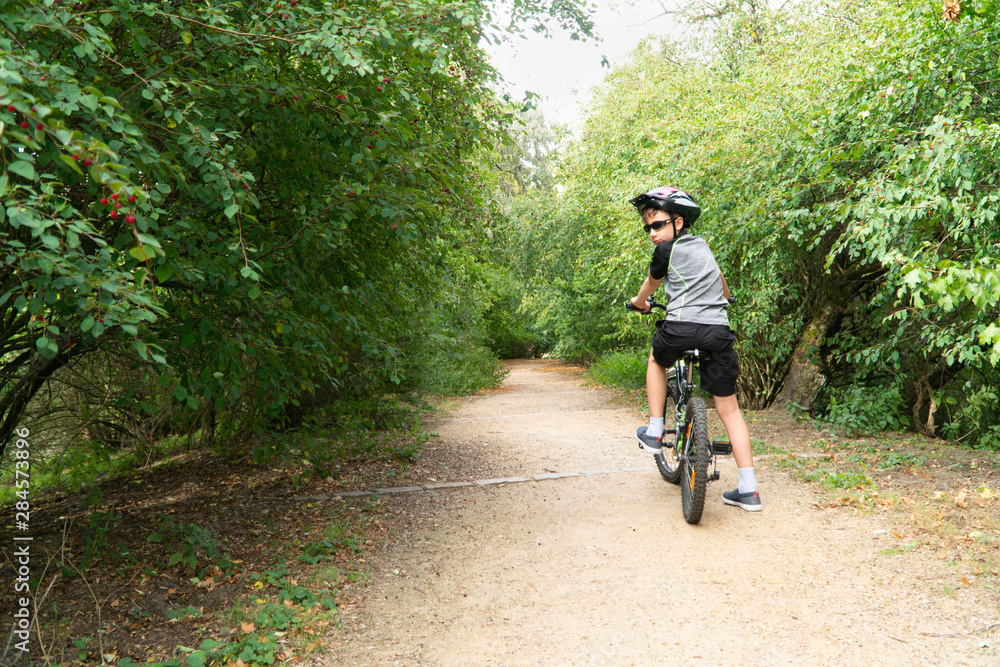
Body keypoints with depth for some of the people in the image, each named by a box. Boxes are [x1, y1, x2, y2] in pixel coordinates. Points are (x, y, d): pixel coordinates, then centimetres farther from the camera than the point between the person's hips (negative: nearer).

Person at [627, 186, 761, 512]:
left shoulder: (666, 251, 3)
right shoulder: (702, 246, 22)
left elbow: (650, 285, 21)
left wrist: (639, 302, 43)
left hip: (680, 328, -5)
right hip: (718, 331, 5)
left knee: (657, 360, 30)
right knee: (729, 409, 10)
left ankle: (654, 433, 27)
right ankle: (748, 490, 11)